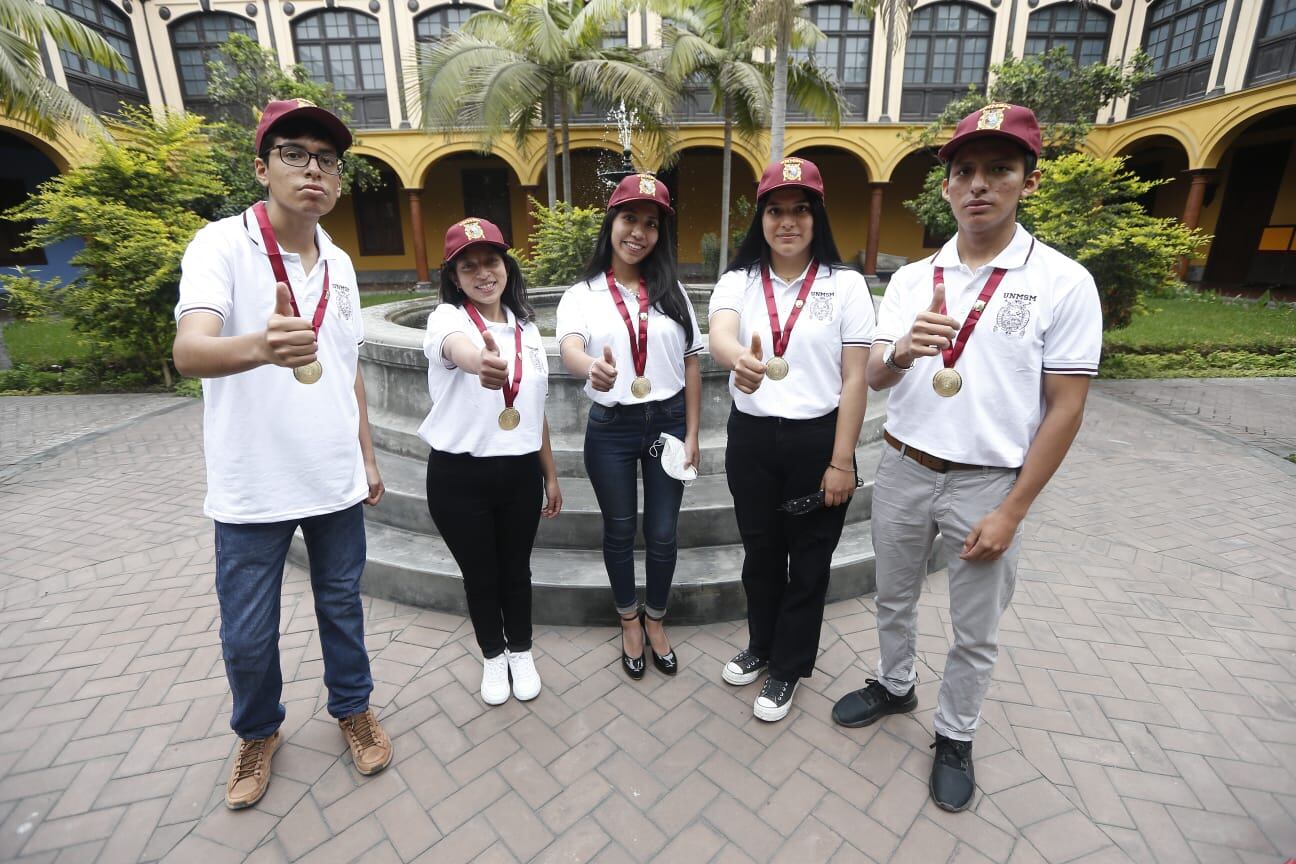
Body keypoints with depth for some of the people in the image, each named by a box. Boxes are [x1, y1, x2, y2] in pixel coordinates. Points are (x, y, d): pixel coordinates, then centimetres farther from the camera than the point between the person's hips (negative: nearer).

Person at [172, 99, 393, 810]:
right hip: (252, 490, -3)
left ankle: (353, 707, 41)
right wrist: (262, 346, -48)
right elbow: (189, 351, -26)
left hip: (336, 483, 4)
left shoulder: (340, 263, 6)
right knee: (247, 635, 12)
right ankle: (258, 732, 40)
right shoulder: (222, 244, -10)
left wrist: (367, 455, 13)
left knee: (342, 607, 17)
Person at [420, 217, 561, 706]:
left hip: (520, 472, 3)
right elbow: (458, 349, -38)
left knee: (516, 569, 18)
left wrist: (550, 475, 12)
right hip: (459, 475, -3)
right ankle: (493, 657, 40)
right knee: (480, 574, 14)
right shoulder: (447, 318, -10)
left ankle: (521, 653, 42)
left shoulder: (527, 327, 5)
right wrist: (482, 363, -62)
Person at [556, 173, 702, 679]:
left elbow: (691, 364, 3)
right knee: (619, 531, 14)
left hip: (668, 421, 1)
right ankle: (629, 622, 38)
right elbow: (569, 350, -21)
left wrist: (691, 434, -1)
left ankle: (656, 621, 36)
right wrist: (592, 367, -45)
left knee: (663, 533, 10)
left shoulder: (671, 290, 3)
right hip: (610, 428, -1)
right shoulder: (581, 294, -2)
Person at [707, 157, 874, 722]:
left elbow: (855, 380, -6)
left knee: (808, 560, 11)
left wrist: (842, 461, -10)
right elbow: (718, 337, -22)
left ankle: (788, 667, 33)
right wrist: (741, 359, -46)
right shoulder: (737, 282, 0)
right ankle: (762, 644, 43)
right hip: (751, 438, 2)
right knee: (760, 551, 18)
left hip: (818, 440, -1)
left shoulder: (846, 285, -4)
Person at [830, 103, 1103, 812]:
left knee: (976, 633, 15)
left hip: (985, 483, -3)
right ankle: (895, 685, 47)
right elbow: (874, 379, -3)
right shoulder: (911, 279, 1)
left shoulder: (1063, 283, -9)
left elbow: (1064, 409, -9)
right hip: (903, 469, 3)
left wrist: (1011, 512, -13)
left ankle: (954, 736, 39)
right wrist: (900, 353, -28)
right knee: (894, 601, 21)